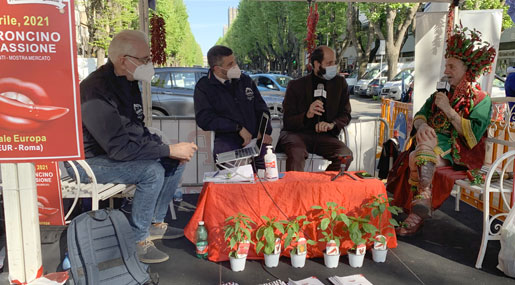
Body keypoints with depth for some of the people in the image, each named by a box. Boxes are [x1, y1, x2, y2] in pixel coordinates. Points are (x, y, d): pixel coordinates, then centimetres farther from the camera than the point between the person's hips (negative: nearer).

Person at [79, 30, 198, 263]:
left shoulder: (127, 82, 4)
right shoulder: (98, 91, -27)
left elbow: (138, 130, 11)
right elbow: (119, 147, -31)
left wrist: (168, 147, -5)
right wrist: (169, 150, -26)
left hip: (114, 151, 10)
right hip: (91, 161, -9)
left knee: (176, 161, 3)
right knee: (152, 171, -30)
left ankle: (155, 223, 14)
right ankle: (138, 241, -13)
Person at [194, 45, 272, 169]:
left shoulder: (245, 80, 18)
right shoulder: (203, 87, 5)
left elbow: (261, 109, 21)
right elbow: (204, 119, -8)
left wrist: (265, 132, 2)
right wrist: (238, 128, -13)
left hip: (255, 137, 3)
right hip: (227, 138, -2)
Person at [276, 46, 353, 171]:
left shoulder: (340, 83, 9)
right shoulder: (295, 85, 1)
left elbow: (346, 115, 10)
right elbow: (287, 121, -2)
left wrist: (332, 124, -13)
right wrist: (307, 115, -23)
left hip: (324, 135, 3)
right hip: (296, 133, -3)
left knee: (346, 155, -25)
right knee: (296, 153, -36)